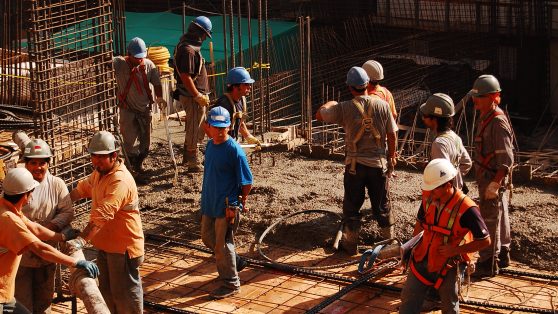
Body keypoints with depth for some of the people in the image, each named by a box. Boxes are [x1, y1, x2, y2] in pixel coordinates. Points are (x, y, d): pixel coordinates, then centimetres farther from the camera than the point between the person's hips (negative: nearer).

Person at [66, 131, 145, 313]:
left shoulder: (120, 181, -28)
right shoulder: (99, 172, 4)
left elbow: (102, 215, -38)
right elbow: (82, 188, 20)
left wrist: (82, 239, -45)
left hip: (123, 245, -10)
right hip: (105, 243, 10)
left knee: (125, 292, 2)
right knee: (107, 290, 21)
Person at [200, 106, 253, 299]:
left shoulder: (234, 150, -20)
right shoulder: (210, 145, 4)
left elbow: (247, 183, -16)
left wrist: (238, 202, -5)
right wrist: (207, 195, 15)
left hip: (227, 206, -8)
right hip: (209, 203, 8)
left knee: (223, 245, 1)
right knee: (208, 238, 21)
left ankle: (231, 284, 17)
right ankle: (235, 262, 41)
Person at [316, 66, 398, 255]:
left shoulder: (344, 108, -12)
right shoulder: (382, 105, -7)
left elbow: (319, 115, 2)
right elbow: (392, 134, 0)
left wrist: (329, 104, 22)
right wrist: (391, 158, 12)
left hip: (355, 164, -2)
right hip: (378, 163, 2)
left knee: (351, 205, 12)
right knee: (382, 204, 15)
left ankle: (350, 243, 21)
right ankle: (389, 239, 26)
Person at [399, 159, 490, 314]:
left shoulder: (466, 209, -24)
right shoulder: (428, 197, -7)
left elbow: (485, 241, -17)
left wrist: (456, 250, -21)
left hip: (449, 265, -5)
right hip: (424, 258, 5)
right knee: (409, 299, 5)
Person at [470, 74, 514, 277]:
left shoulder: (498, 122, -21)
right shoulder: (485, 119, 9)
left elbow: (506, 159, -24)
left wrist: (494, 184, -26)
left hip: (494, 179, -10)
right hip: (487, 178, 10)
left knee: (489, 221, -3)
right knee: (500, 216, 20)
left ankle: (488, 264, 4)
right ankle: (502, 256, 32)